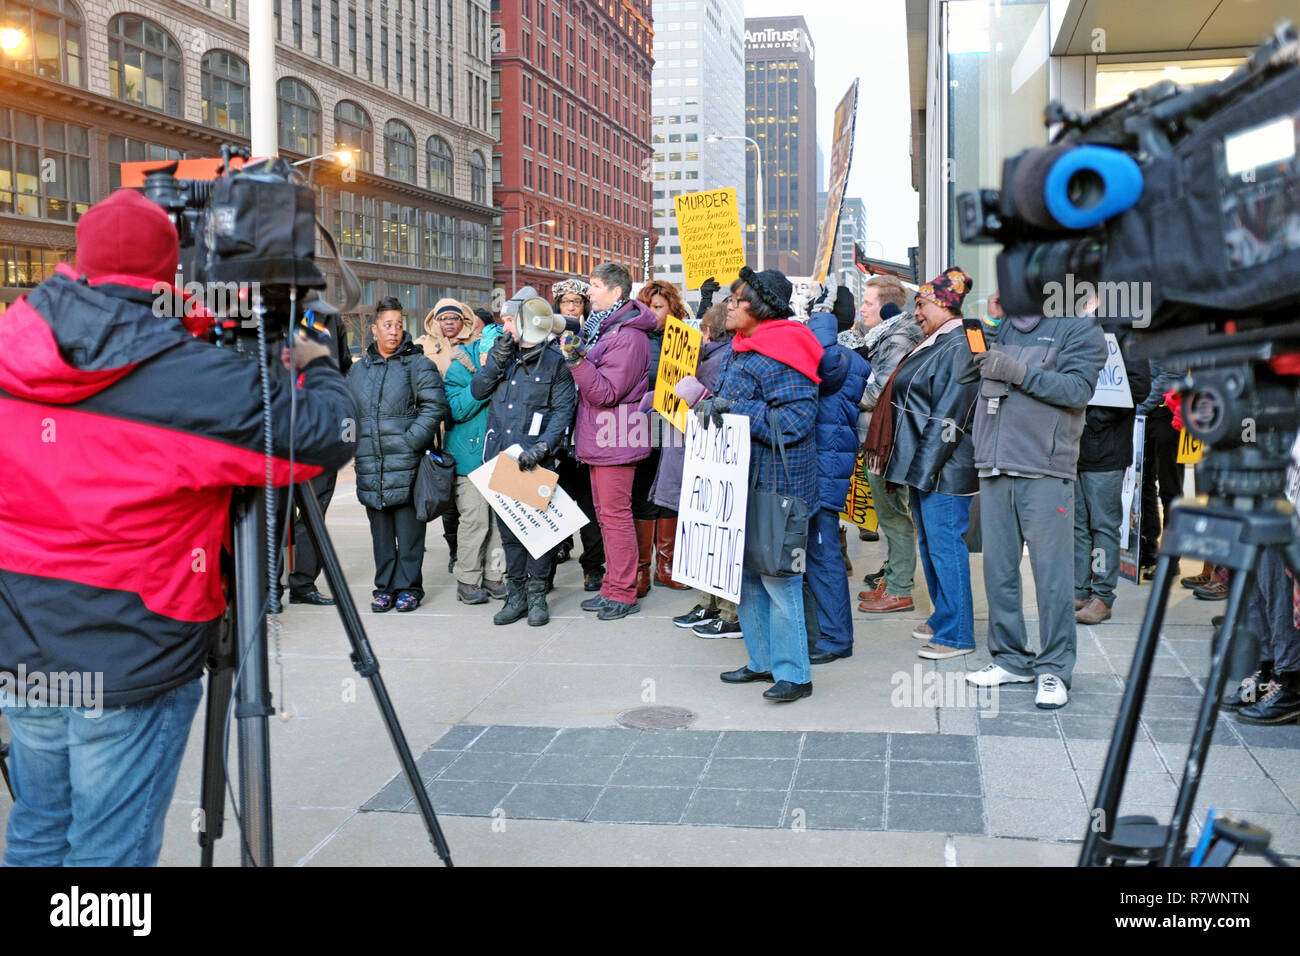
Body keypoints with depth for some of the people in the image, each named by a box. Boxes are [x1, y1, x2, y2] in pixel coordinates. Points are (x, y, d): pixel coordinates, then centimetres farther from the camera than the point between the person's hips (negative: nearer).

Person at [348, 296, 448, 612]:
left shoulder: (417, 364, -1)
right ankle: (385, 586, 20)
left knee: (408, 529, 1)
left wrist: (410, 440, -14)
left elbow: (435, 407, -7)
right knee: (380, 531, 10)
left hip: (406, 465, -4)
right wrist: (356, 443, 8)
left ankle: (409, 586, 11)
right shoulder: (358, 370, 15)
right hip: (370, 467, 5)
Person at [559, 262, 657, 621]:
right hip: (598, 439, 10)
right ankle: (612, 587, 23)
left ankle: (623, 594, 4)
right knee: (605, 512, 14)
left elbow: (606, 393, -20)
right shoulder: (600, 327, 15)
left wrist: (577, 360, -27)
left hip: (615, 441, -10)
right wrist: (576, 357, 8)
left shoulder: (627, 336, -16)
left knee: (615, 514, -5)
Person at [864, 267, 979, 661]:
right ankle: (943, 618, 28)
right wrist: (910, 464, 18)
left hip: (944, 469, -10)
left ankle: (956, 634, 2)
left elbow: (948, 416, -20)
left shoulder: (959, 347, -15)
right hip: (922, 465, 10)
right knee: (929, 543, 16)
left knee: (945, 544, -6)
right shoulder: (933, 343, 17)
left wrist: (925, 466, -20)